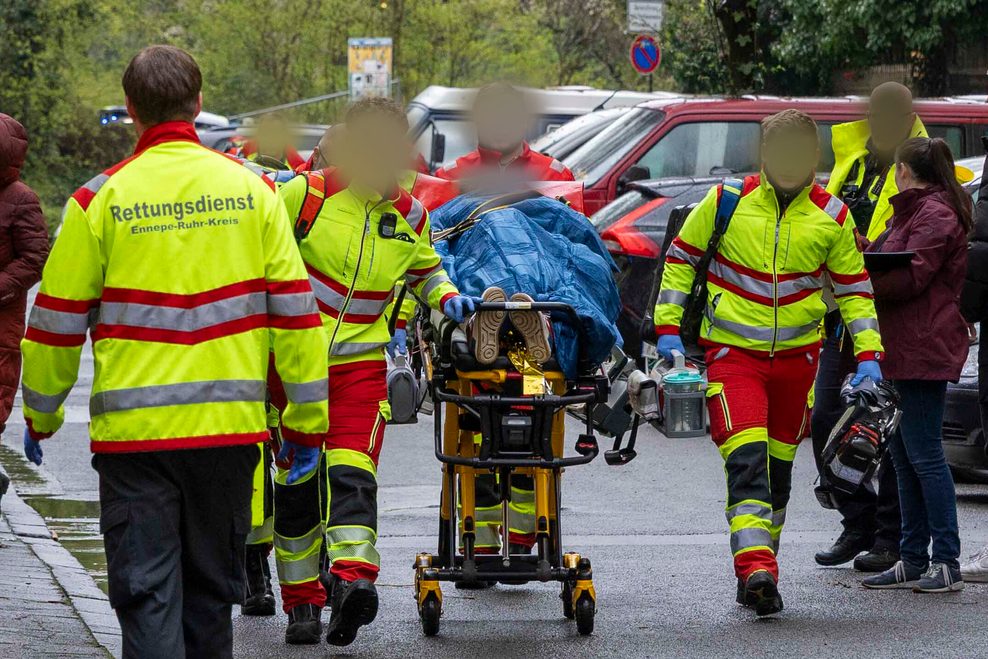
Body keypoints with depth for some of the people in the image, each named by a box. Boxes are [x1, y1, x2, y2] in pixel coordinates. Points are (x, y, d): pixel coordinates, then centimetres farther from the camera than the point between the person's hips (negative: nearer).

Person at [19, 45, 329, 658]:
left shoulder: (101, 199, -4)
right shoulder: (251, 189, 2)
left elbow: (58, 320, 1)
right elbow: (295, 312, 2)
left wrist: (41, 415, 16)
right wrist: (309, 418, 9)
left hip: (134, 425, -2)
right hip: (230, 424, 3)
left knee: (147, 591, -2)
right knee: (211, 590, 15)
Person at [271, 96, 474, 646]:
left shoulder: (410, 218, 6)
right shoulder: (306, 194, -8)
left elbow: (425, 269, 26)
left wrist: (447, 297, 7)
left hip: (361, 365, 1)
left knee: (351, 474, -17)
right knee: (296, 484, 3)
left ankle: (353, 577, -33)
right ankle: (301, 601, 12)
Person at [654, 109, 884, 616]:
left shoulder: (832, 217, -1)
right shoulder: (726, 202, -6)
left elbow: (854, 289, 9)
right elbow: (681, 258, 5)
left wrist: (868, 356, 1)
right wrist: (668, 329, -1)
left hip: (797, 356, 3)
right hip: (733, 351, -3)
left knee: (778, 468, 11)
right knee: (746, 461, -19)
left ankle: (758, 570, 24)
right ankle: (757, 570, -29)